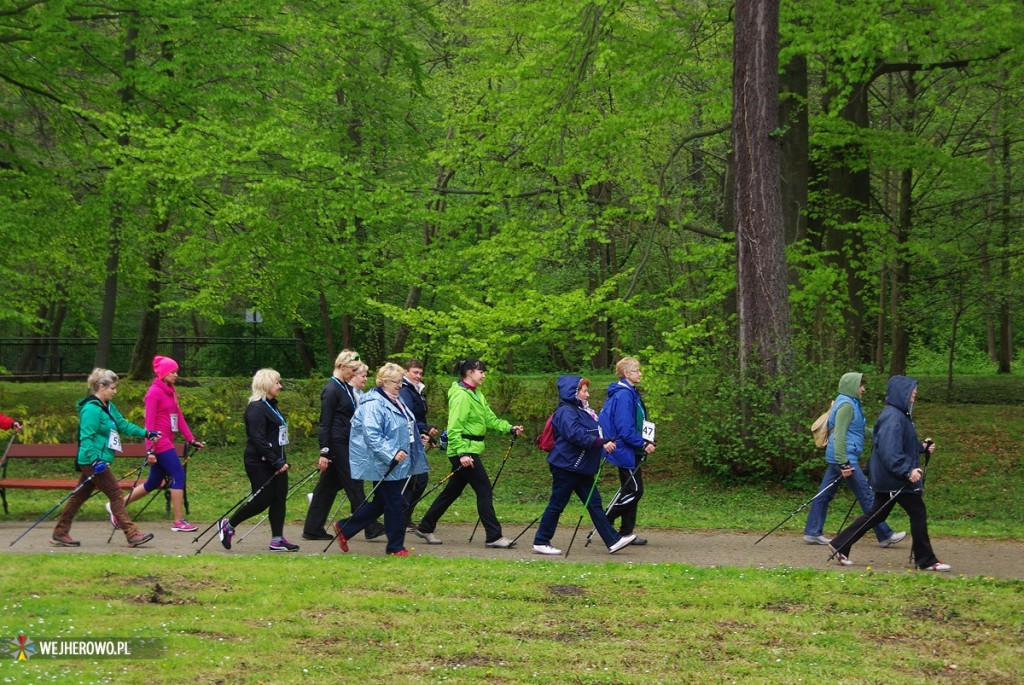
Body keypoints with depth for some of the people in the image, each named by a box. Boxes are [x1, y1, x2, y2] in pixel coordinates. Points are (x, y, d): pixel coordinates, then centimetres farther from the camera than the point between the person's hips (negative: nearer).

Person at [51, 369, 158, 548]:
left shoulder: (108, 407, 14)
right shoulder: (91, 409, -17)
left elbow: (123, 425, 20)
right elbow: (86, 437, -22)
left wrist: (145, 433, 12)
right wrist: (95, 460, -29)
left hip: (98, 461, 10)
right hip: (93, 461, -10)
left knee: (80, 496, 13)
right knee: (115, 494, -8)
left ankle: (60, 534, 19)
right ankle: (132, 535, -7)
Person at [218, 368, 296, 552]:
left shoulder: (271, 406, 16)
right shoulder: (256, 409, -15)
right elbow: (258, 440, -22)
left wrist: (282, 460, 11)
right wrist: (277, 462, -22)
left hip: (275, 462, 9)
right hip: (259, 463, -9)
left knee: (279, 498, 4)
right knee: (263, 499, -6)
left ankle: (277, 540, 8)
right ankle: (228, 525, 11)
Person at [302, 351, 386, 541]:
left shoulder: (347, 388, 14)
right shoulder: (331, 390, -13)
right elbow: (325, 423, -15)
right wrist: (324, 452, -17)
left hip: (346, 444, 9)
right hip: (337, 444, -9)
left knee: (328, 486, 10)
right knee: (354, 484, -5)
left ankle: (313, 529, 13)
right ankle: (371, 527, -1)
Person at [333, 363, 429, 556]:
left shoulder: (396, 401, 16)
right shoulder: (373, 404, -17)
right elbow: (372, 435, -26)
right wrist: (392, 453, -31)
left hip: (398, 464, 10)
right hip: (383, 465, -10)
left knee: (381, 503, 13)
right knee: (395, 504, -4)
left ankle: (344, 528, 21)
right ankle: (396, 546, 7)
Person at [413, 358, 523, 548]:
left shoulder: (477, 395, 16)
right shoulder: (461, 395, -15)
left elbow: (490, 419, 16)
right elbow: (454, 427, -21)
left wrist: (510, 428, 1)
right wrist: (462, 453, -27)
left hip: (469, 451, 10)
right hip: (464, 451, -10)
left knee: (452, 491, 15)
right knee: (484, 490, -8)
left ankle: (425, 527, 23)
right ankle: (494, 536, -5)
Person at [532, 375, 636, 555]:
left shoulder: (582, 411, 17)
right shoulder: (566, 412, -15)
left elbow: (590, 433, 24)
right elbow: (577, 434, -29)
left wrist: (606, 442, 9)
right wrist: (601, 443, -32)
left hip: (582, 467, 10)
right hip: (566, 466, -10)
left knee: (594, 503, 6)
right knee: (557, 505, -1)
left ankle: (613, 541, 3)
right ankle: (541, 542, 9)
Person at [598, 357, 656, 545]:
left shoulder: (630, 393, 14)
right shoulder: (623, 395, -18)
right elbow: (625, 428, -23)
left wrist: (644, 442, 8)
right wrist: (643, 444, -17)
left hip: (631, 451, 10)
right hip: (626, 450, -10)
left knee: (631, 490, 11)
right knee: (634, 490, -8)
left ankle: (626, 532, 15)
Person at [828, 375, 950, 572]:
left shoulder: (900, 414, 14)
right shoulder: (893, 417, -19)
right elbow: (890, 451, -27)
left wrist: (922, 447, 11)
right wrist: (907, 471, -29)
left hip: (886, 479, 10)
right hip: (895, 479, -10)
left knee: (876, 514, 12)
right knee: (918, 513, -1)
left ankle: (840, 545, 12)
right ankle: (926, 560, 6)